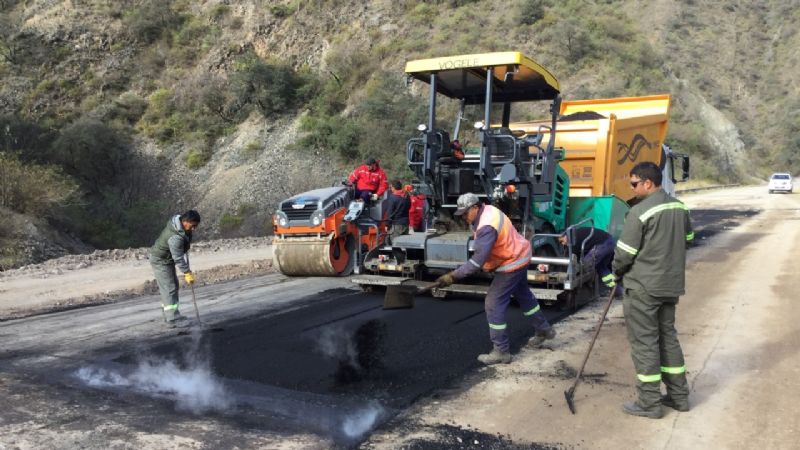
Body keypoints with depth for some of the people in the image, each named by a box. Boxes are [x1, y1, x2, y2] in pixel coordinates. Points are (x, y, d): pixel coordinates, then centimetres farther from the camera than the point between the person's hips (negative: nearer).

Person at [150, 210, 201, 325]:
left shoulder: (180, 222, -6)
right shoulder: (175, 237, -35)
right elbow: (178, 258, -29)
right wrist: (187, 273, -23)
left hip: (168, 259, 10)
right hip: (160, 261, -10)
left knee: (173, 285, 14)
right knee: (169, 288, -10)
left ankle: (169, 315, 22)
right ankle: (172, 316, -6)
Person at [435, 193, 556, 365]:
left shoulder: (487, 227, -33)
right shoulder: (488, 210, -2)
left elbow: (477, 260, -36)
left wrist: (453, 276, -35)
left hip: (511, 263, -10)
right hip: (519, 256, 10)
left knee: (494, 304, -6)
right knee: (523, 295, 27)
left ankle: (501, 352, 2)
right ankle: (544, 330, 47)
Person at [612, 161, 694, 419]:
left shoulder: (640, 212, -19)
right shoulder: (679, 208, 5)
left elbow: (624, 253, -16)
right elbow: (687, 240, 17)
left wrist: (616, 271, 3)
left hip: (643, 287, -8)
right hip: (671, 284, 8)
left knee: (644, 342, 2)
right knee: (668, 335, 19)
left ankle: (649, 403, 9)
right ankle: (679, 395, 28)